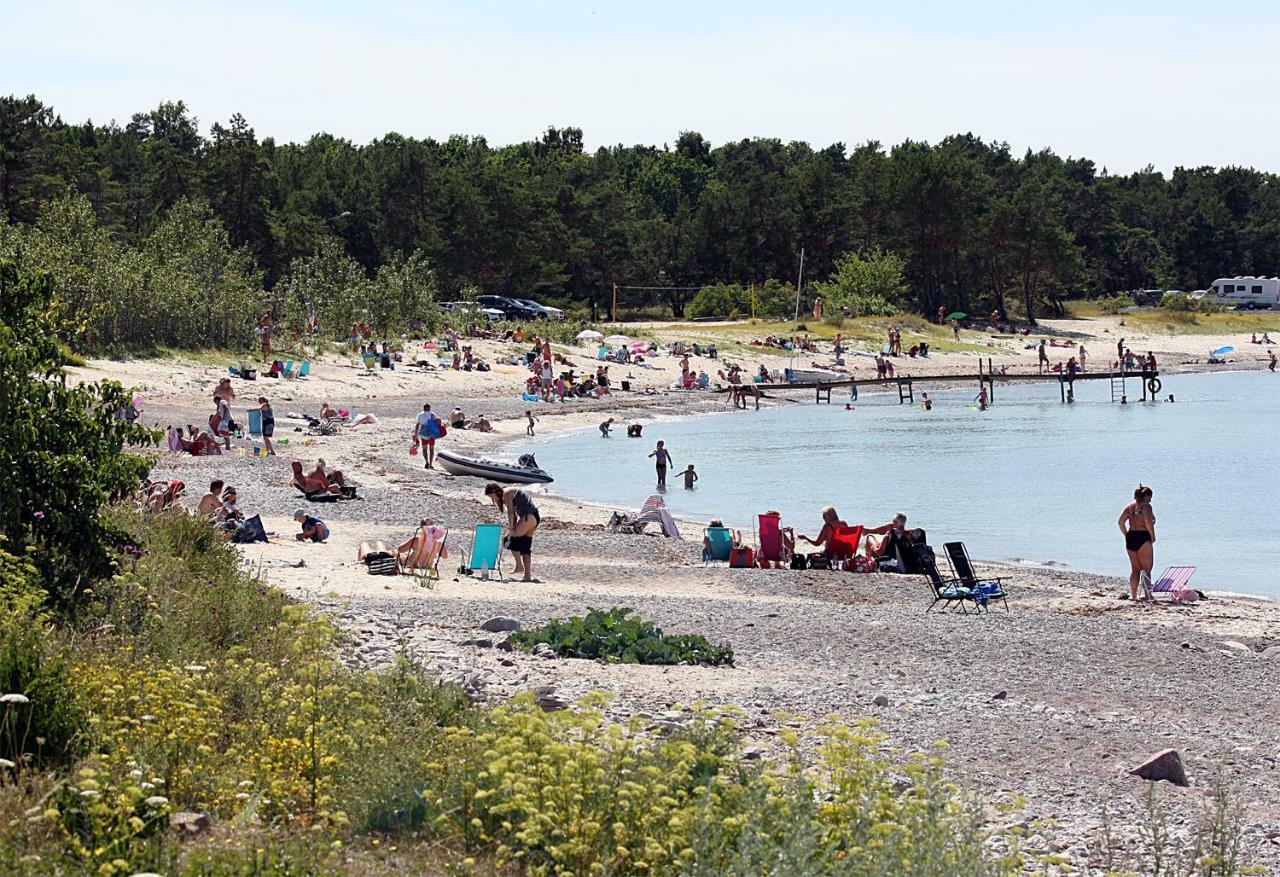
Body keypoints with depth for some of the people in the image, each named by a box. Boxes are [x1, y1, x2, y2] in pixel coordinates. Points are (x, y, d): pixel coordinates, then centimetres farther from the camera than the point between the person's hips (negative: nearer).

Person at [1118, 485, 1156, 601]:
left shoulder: (1129, 506, 11)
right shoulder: (1146, 506, -7)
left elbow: (1120, 522, 5)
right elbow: (1148, 522, -21)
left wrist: (1127, 535, 10)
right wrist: (1153, 536, -9)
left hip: (1130, 538, 6)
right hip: (1143, 538, -6)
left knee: (1134, 568, 14)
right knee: (1146, 568, 0)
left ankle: (1133, 595, 14)